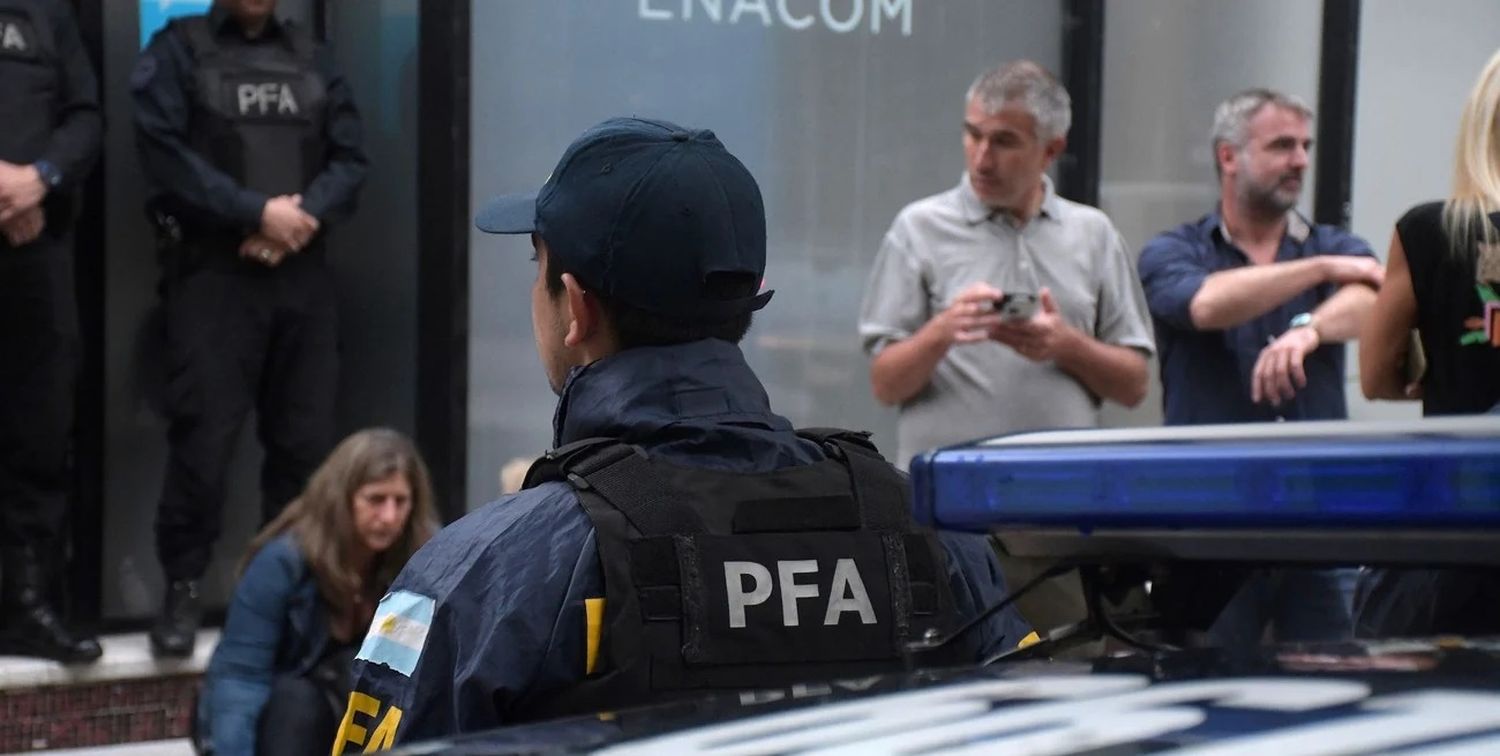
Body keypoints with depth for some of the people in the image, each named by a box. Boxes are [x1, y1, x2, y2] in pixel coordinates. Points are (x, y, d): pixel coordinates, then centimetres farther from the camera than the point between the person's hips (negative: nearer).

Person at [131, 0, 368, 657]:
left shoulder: (312, 59, 15)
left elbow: (350, 158, 8)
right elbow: (165, 152, -9)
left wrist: (304, 215, -10)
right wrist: (258, 212, -13)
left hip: (303, 272, 4)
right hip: (211, 272, -4)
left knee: (306, 438, 6)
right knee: (203, 438, -7)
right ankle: (183, 588, 3)